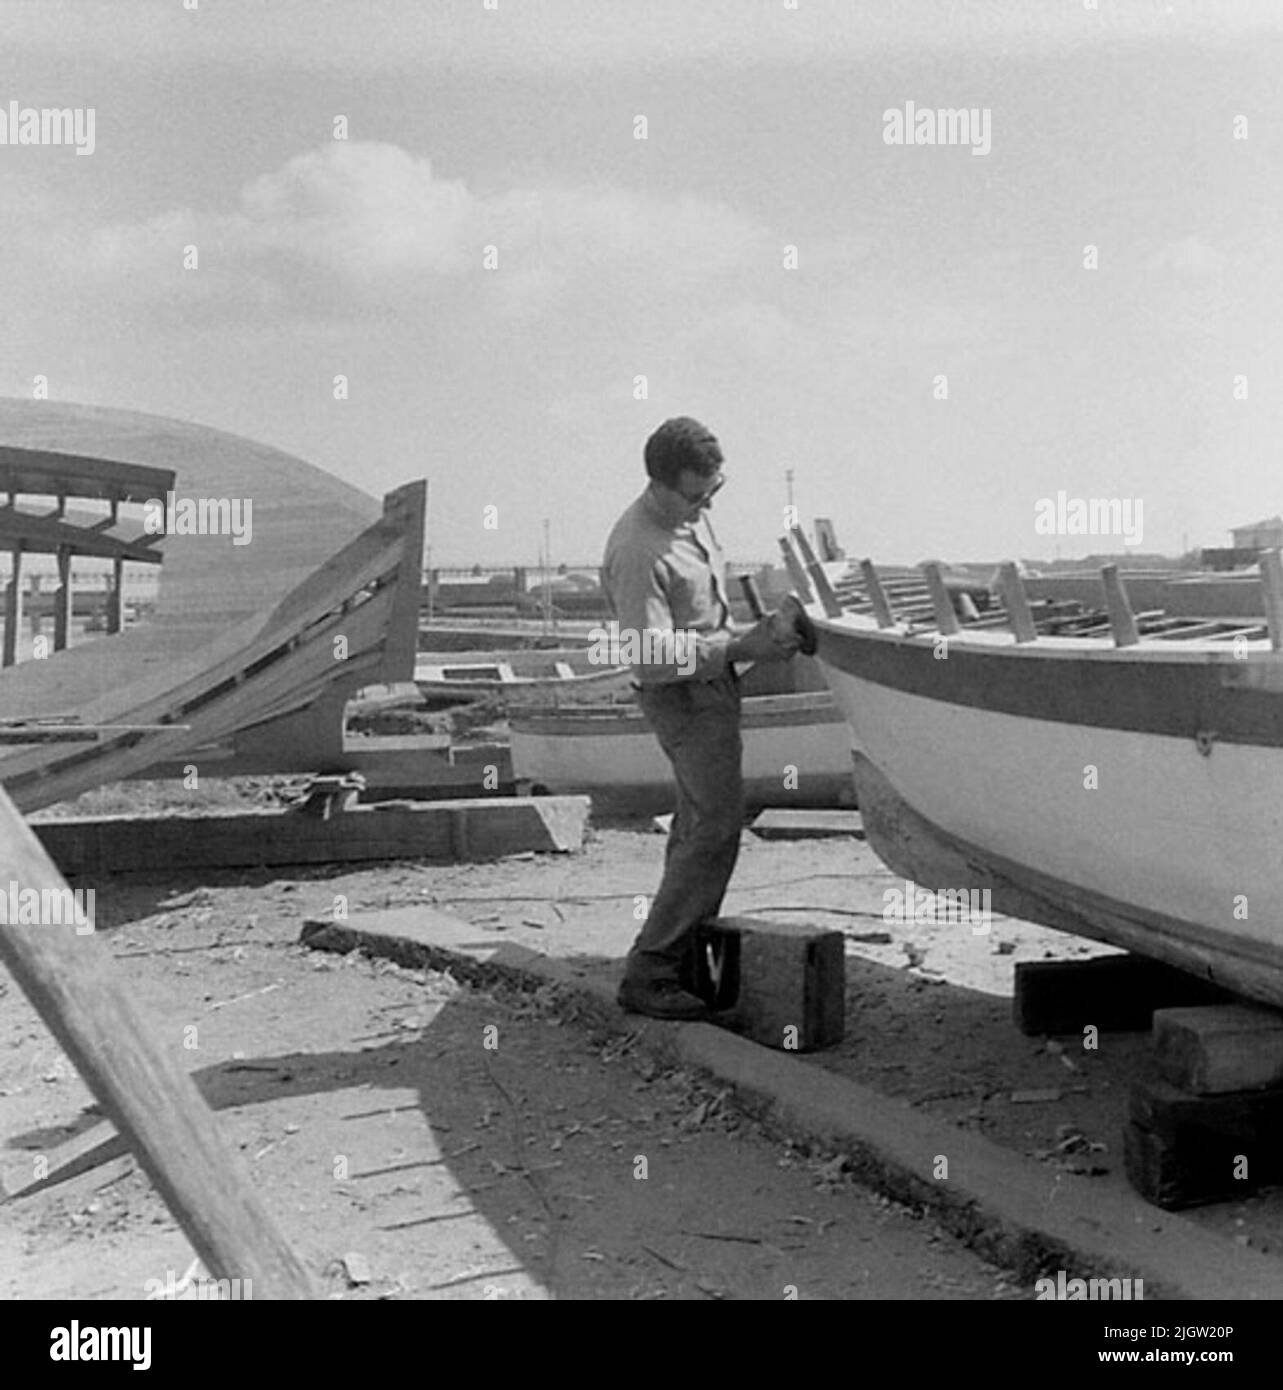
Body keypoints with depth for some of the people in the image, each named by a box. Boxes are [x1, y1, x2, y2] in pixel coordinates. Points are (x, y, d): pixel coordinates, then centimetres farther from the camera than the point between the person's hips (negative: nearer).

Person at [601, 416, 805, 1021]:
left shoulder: (692, 516, 4)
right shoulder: (638, 551, -26)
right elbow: (652, 657, -30)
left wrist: (755, 636, 11)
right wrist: (741, 647, -29)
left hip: (711, 681, 10)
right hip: (684, 696, -10)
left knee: (696, 825, 15)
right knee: (715, 830, -12)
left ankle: (685, 961, 26)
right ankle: (648, 973, -8)